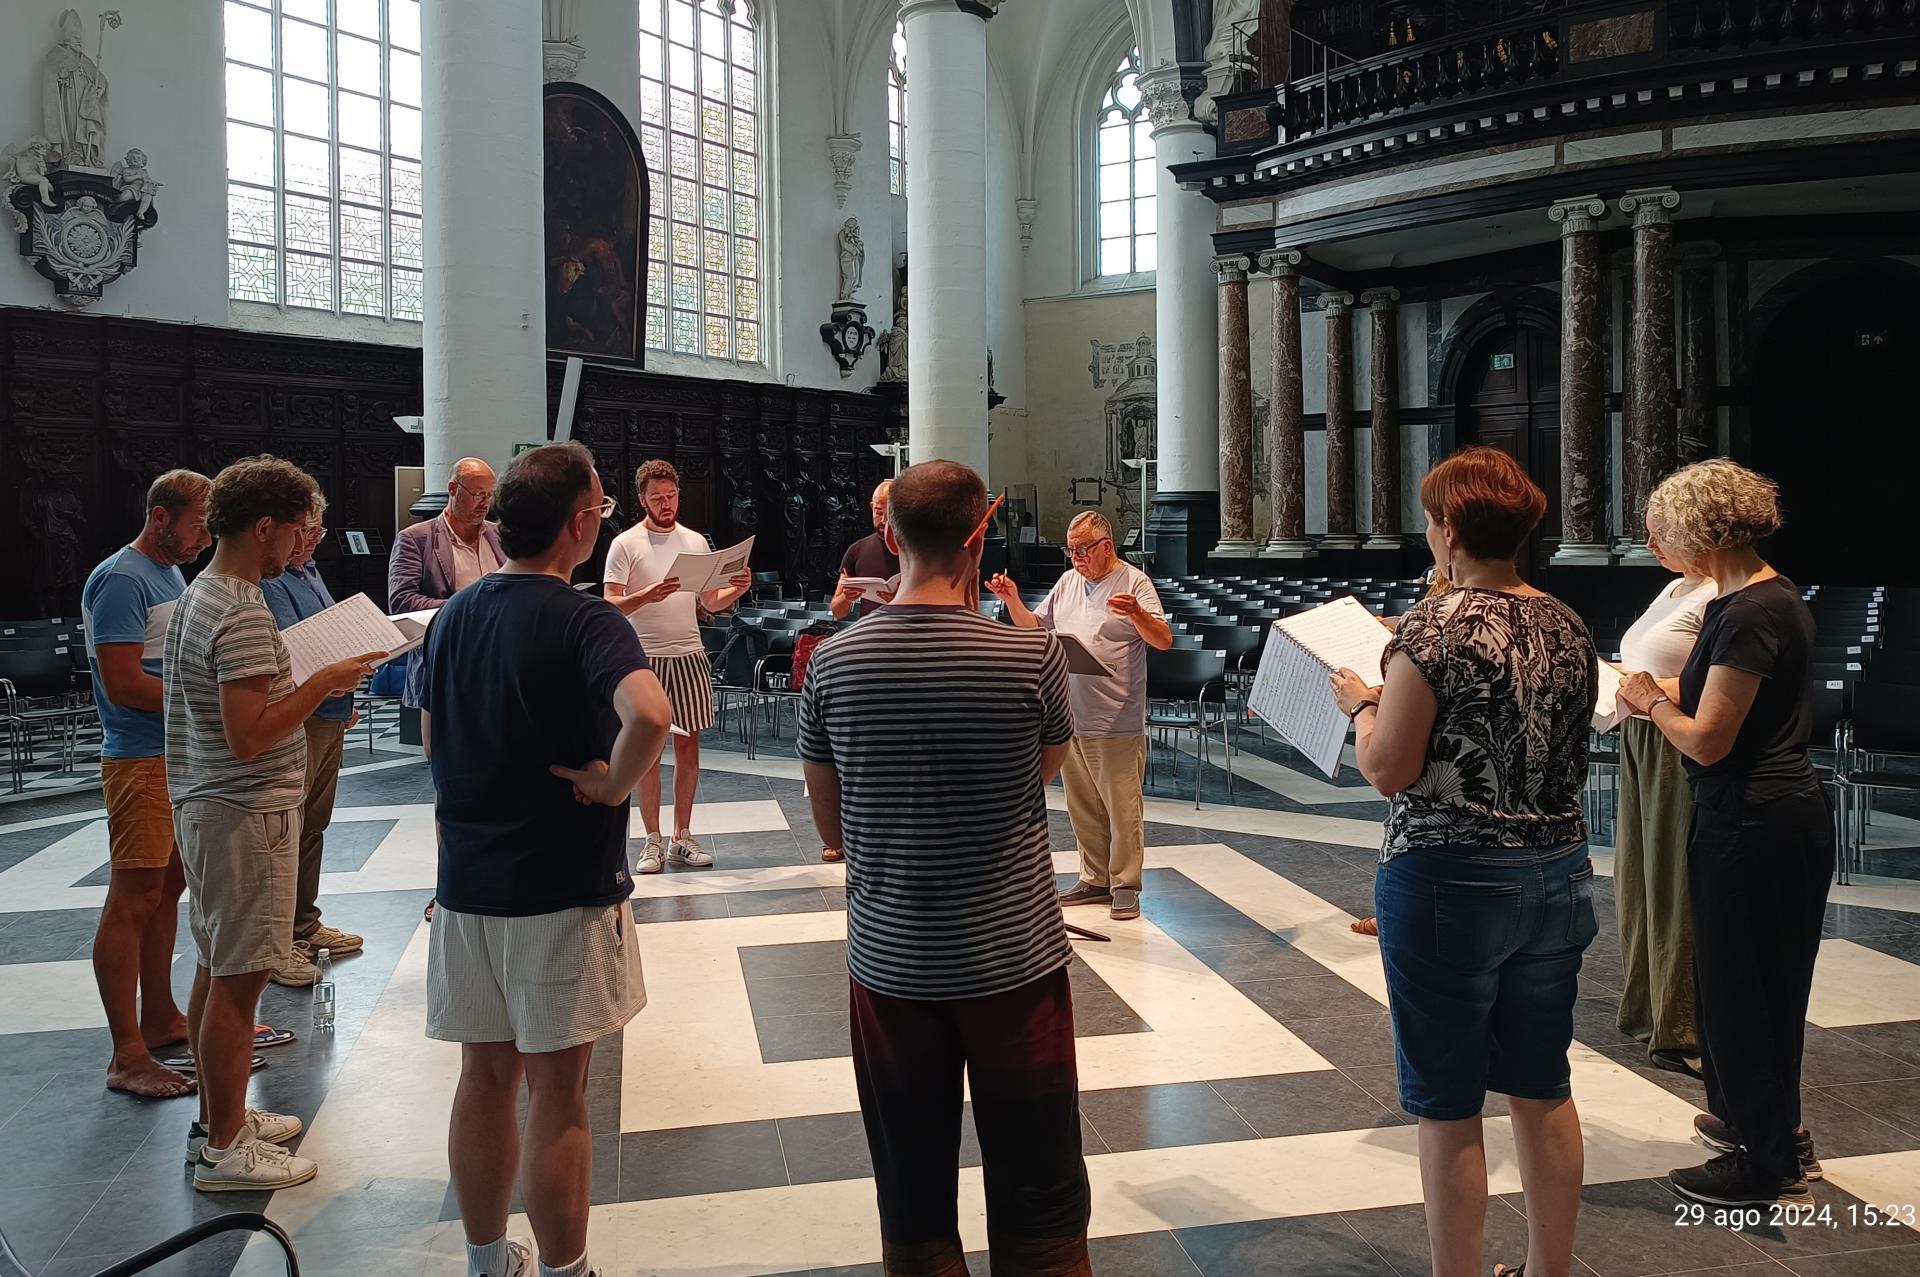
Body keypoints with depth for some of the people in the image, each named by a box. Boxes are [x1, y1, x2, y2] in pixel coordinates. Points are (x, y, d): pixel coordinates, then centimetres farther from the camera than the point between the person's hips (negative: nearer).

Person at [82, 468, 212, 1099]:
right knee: (132, 900, -6)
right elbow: (124, 683, -21)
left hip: (179, 756, 10)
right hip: (141, 760, -10)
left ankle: (159, 1017, 27)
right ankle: (127, 1056, -2)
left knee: (168, 888, 15)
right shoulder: (122, 580, -14)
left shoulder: (170, 574, 15)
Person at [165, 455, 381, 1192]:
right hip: (247, 814, -11)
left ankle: (218, 1117, 31)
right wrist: (323, 682, -18)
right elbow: (250, 737, -26)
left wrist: (310, 684, 13)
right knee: (237, 980, -1)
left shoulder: (197, 597, 11)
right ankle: (225, 1149, 9)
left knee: (216, 970, 18)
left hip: (206, 806, 11)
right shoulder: (243, 615, -21)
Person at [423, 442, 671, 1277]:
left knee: (484, 1078, 17)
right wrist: (611, 786, -20)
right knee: (556, 1097, 5)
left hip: (466, 879, 6)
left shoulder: (453, 615, 5)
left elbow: (433, 739, 15)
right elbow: (648, 715, -35)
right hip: (563, 887, -6)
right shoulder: (584, 622, -17)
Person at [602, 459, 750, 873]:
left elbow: (711, 603, 10)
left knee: (689, 745, 7)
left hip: (689, 656, 4)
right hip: (644, 658, -4)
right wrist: (647, 596, -28)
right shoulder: (625, 544, -4)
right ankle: (653, 840, 9)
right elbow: (611, 606, -10)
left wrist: (737, 589, -10)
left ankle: (682, 837, 16)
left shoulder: (695, 541, 9)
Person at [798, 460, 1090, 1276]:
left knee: (913, 1205, 15)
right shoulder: (1033, 656, -12)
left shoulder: (832, 663, -7)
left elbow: (831, 827, 3)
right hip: (1014, 957, -2)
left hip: (889, 960, 2)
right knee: (1040, 1203, 12)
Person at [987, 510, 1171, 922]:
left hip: (1118, 725, -7)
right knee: (1083, 809, 15)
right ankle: (1095, 880, 26)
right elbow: (1034, 628, 19)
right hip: (1069, 719, 7)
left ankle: (1125, 885, 11)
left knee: (1122, 809, 0)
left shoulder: (1134, 582, -6)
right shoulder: (1068, 581, 13)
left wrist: (1137, 613, -31)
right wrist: (1012, 600, 4)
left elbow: (1164, 641, -13)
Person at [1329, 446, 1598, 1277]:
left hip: (1450, 882, -7)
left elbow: (1388, 769, -17)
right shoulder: (1566, 627, 5)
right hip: (1558, 874, 7)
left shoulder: (1436, 625, -16)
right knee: (1543, 1090, 18)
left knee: (1448, 1106, 6)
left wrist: (1360, 703, 2)